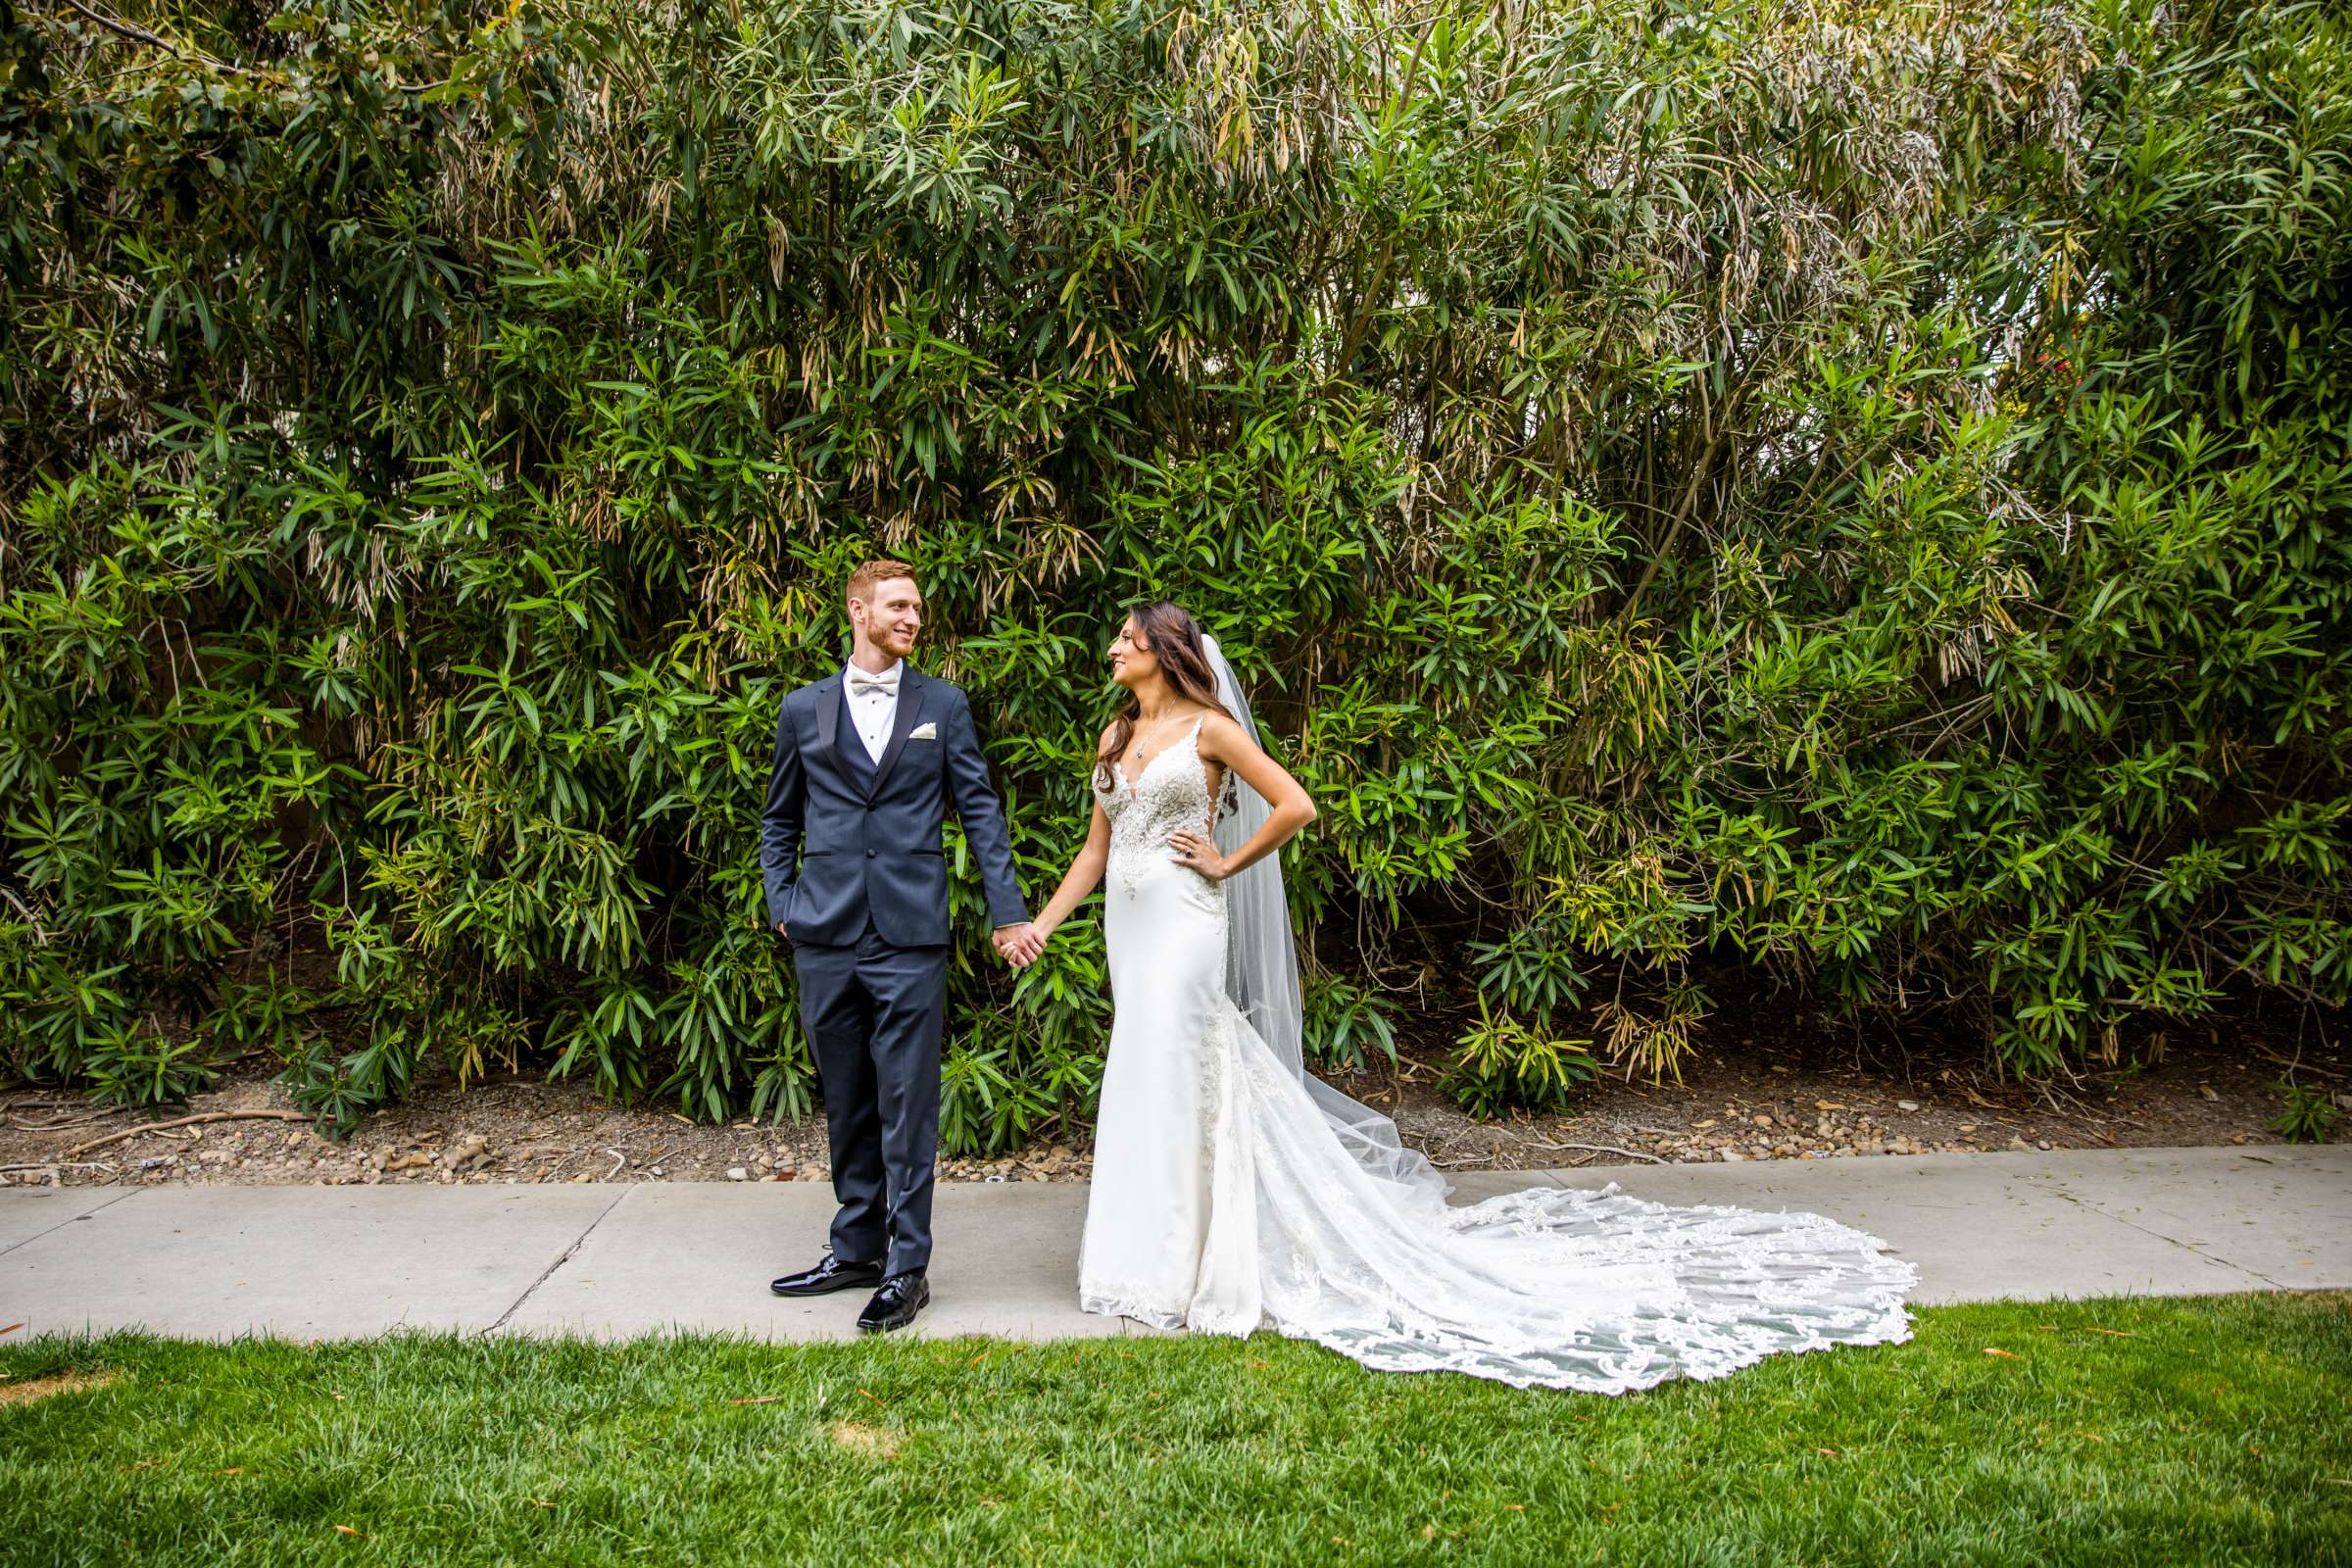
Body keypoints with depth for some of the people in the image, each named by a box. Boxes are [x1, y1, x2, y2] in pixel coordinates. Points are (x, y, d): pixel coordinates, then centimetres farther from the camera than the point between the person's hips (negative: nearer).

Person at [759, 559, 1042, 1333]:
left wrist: (1009, 913, -1)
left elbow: (979, 810, 4)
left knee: (907, 1107, -1)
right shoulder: (804, 709, 9)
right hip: (825, 941, 2)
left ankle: (906, 1267, 8)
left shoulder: (944, 705, 6)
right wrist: (782, 905, 6)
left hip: (910, 938, -2)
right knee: (846, 1105, 12)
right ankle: (857, 1249, 26)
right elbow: (779, 820, 17)